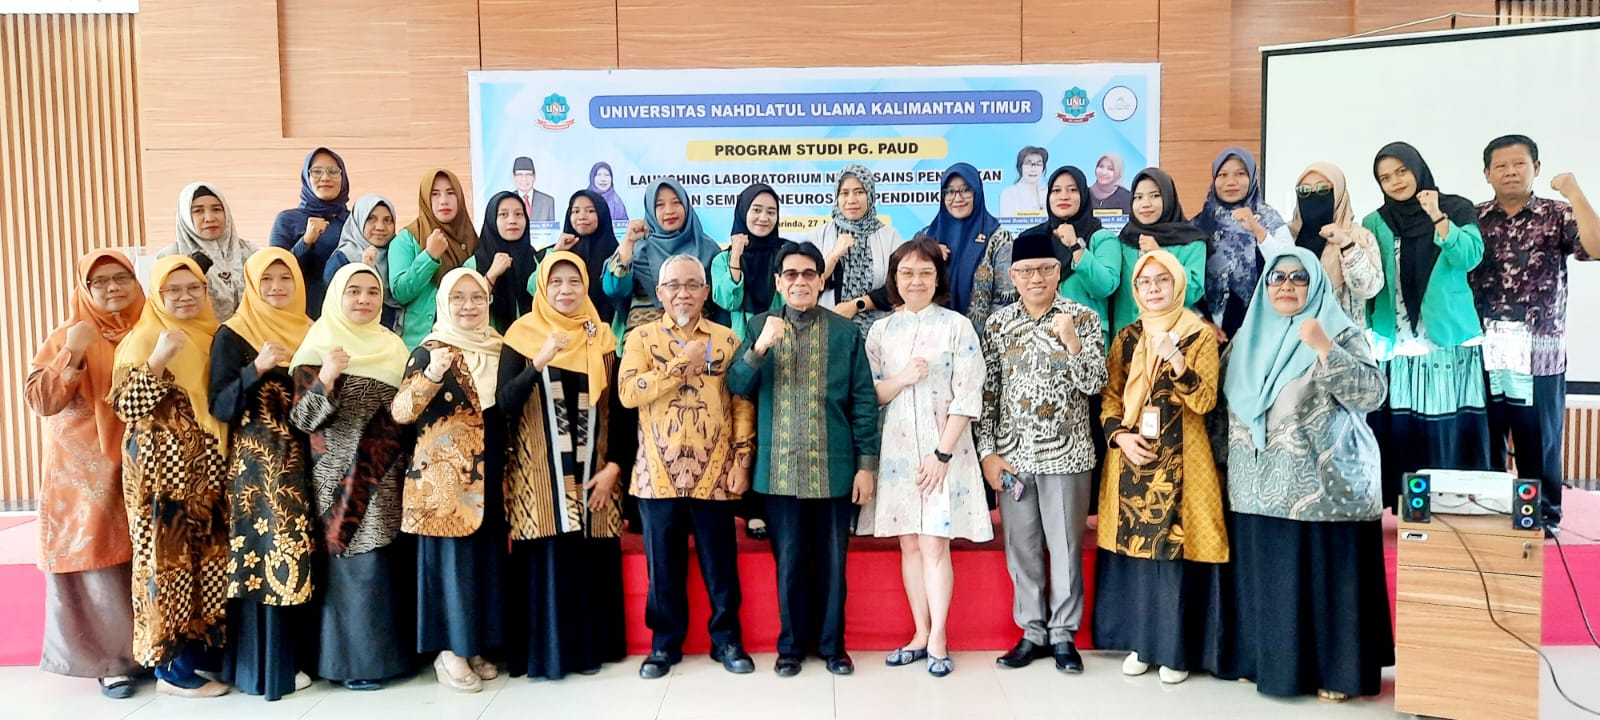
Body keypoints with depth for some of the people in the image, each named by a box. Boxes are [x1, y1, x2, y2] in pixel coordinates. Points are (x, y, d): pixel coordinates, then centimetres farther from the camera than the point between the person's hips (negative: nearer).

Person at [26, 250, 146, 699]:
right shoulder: (68, 336, -2)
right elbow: (40, 400, -11)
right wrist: (72, 355, -22)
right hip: (88, 475, -3)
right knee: (99, 565, 0)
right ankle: (112, 659, 13)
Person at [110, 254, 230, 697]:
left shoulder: (213, 336, 12)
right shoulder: (144, 338, -7)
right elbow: (127, 407, -17)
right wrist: (159, 358, -28)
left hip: (207, 471, 7)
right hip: (162, 472, -7)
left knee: (208, 558, 11)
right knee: (169, 559, -2)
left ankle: (203, 649, 23)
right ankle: (172, 669, 8)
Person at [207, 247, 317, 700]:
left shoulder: (310, 332, 11)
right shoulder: (232, 336, -3)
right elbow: (220, 406, -11)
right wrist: (257, 368, -23)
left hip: (303, 460, 5)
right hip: (257, 463, -5)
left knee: (301, 552, 7)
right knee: (269, 552, -4)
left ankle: (300, 649, 20)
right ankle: (269, 665, 6)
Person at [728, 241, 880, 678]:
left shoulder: (846, 332, 2)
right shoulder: (761, 326, 6)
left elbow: (864, 401, 1)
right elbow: (737, 388, -2)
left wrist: (867, 463, -3)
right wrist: (758, 348, -19)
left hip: (835, 469, -1)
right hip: (780, 470, 1)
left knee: (831, 563, 9)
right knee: (788, 562, 9)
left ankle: (832, 644, 24)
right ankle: (792, 645, 23)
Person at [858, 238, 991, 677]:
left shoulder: (957, 326, -3)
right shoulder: (881, 329, 7)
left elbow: (968, 397, -8)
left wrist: (942, 454, -13)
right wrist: (902, 380, -14)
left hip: (943, 451, -3)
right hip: (897, 452, 4)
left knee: (935, 545, -3)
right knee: (909, 545, 8)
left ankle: (938, 639, 8)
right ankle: (921, 634, 18)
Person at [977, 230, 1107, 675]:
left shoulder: (1084, 318, -1)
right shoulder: (998, 323, 5)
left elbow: (1096, 384, -7)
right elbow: (987, 392, 5)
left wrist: (1070, 340, -21)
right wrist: (987, 452, 0)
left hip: (1066, 453, -2)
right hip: (1012, 455, 2)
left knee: (1066, 546, 6)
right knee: (1021, 547, 9)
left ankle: (1063, 633, 20)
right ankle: (1033, 632, 23)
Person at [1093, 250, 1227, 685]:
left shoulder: (1200, 335, -1)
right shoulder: (1126, 338, 10)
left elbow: (1204, 401, -9)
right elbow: (1109, 397, 11)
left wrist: (1177, 362, -25)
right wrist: (1120, 435, -7)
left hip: (1180, 462, -3)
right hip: (1131, 459, 4)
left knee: (1176, 548, -3)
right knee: (1132, 545, 5)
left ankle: (1177, 650, 9)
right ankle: (1140, 643, 18)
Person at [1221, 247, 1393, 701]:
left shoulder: (1343, 334, -2)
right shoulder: (1247, 337, 11)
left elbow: (1372, 394, -15)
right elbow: (1226, 402, 16)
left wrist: (1324, 349, -24)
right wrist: (1227, 465, 14)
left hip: (1325, 485, -4)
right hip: (1261, 486, 4)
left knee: (1325, 576, 1)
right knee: (1266, 577, 10)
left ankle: (1335, 669, 13)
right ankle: (1265, 659, 23)